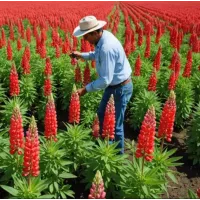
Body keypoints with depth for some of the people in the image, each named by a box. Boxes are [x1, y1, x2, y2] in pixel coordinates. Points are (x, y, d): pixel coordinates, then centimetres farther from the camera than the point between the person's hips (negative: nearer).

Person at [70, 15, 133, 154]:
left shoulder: (107, 47, -33)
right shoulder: (104, 36, -3)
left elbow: (105, 80, -32)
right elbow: (98, 55, 19)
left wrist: (85, 89, -24)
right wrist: (82, 55, 8)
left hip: (121, 88, -10)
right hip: (114, 85, 10)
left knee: (116, 124, 4)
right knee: (102, 114, 24)